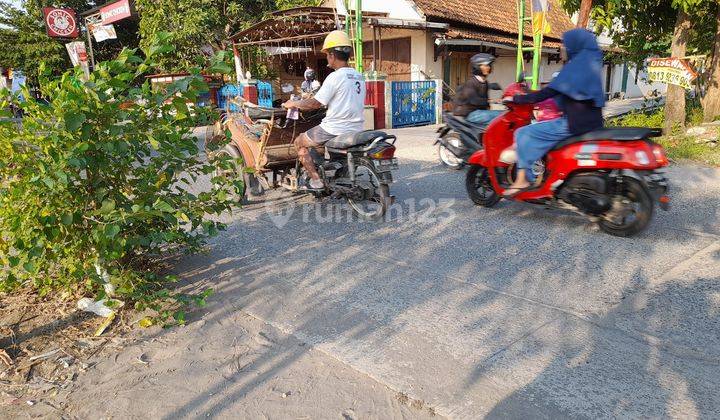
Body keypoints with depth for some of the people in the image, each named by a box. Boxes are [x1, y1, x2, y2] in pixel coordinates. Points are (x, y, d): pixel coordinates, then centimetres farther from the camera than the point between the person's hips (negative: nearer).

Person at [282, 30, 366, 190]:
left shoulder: (335, 77, -15)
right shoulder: (359, 76, 9)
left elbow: (315, 103, -13)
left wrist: (294, 104, 2)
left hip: (335, 129, -8)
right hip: (356, 129, 8)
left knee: (299, 142, 10)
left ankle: (316, 181, 3)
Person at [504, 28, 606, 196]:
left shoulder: (577, 64, -14)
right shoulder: (591, 61, 16)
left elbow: (550, 91, -18)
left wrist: (518, 99, -13)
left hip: (575, 124, -10)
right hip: (591, 121, 10)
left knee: (524, 133, -12)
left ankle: (522, 179, -16)